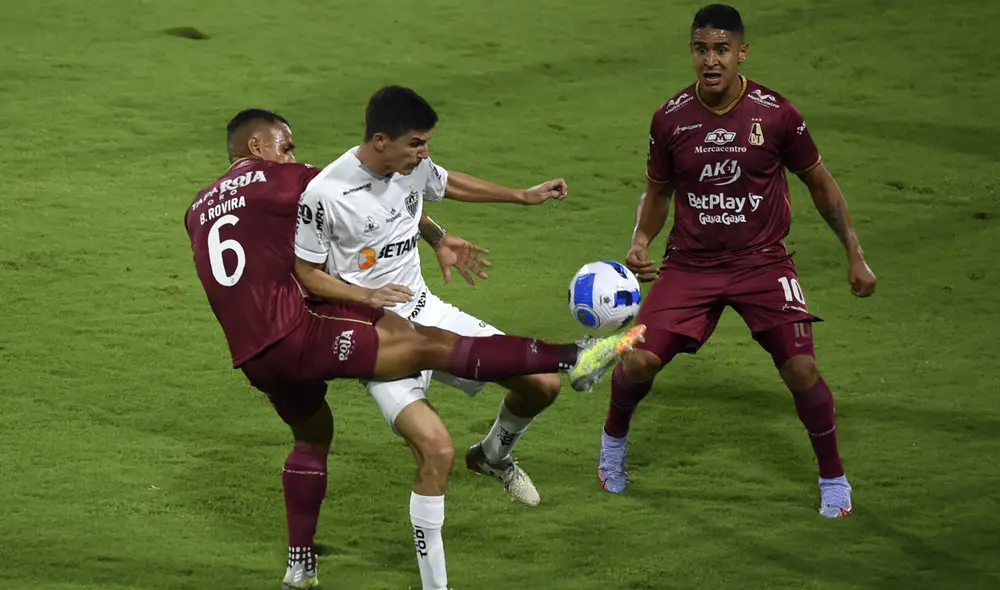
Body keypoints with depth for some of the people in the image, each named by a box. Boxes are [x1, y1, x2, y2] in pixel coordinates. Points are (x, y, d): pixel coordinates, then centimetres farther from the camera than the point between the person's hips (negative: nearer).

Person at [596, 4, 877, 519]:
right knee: (639, 362, -12)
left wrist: (855, 255, 2)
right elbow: (658, 190, 11)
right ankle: (614, 439, 21)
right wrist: (640, 241, -8)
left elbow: (820, 183, 3)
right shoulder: (671, 119, -5)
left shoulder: (776, 114, -10)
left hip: (762, 263, -1)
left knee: (801, 369, -15)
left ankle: (833, 479, 8)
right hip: (691, 264, 1)